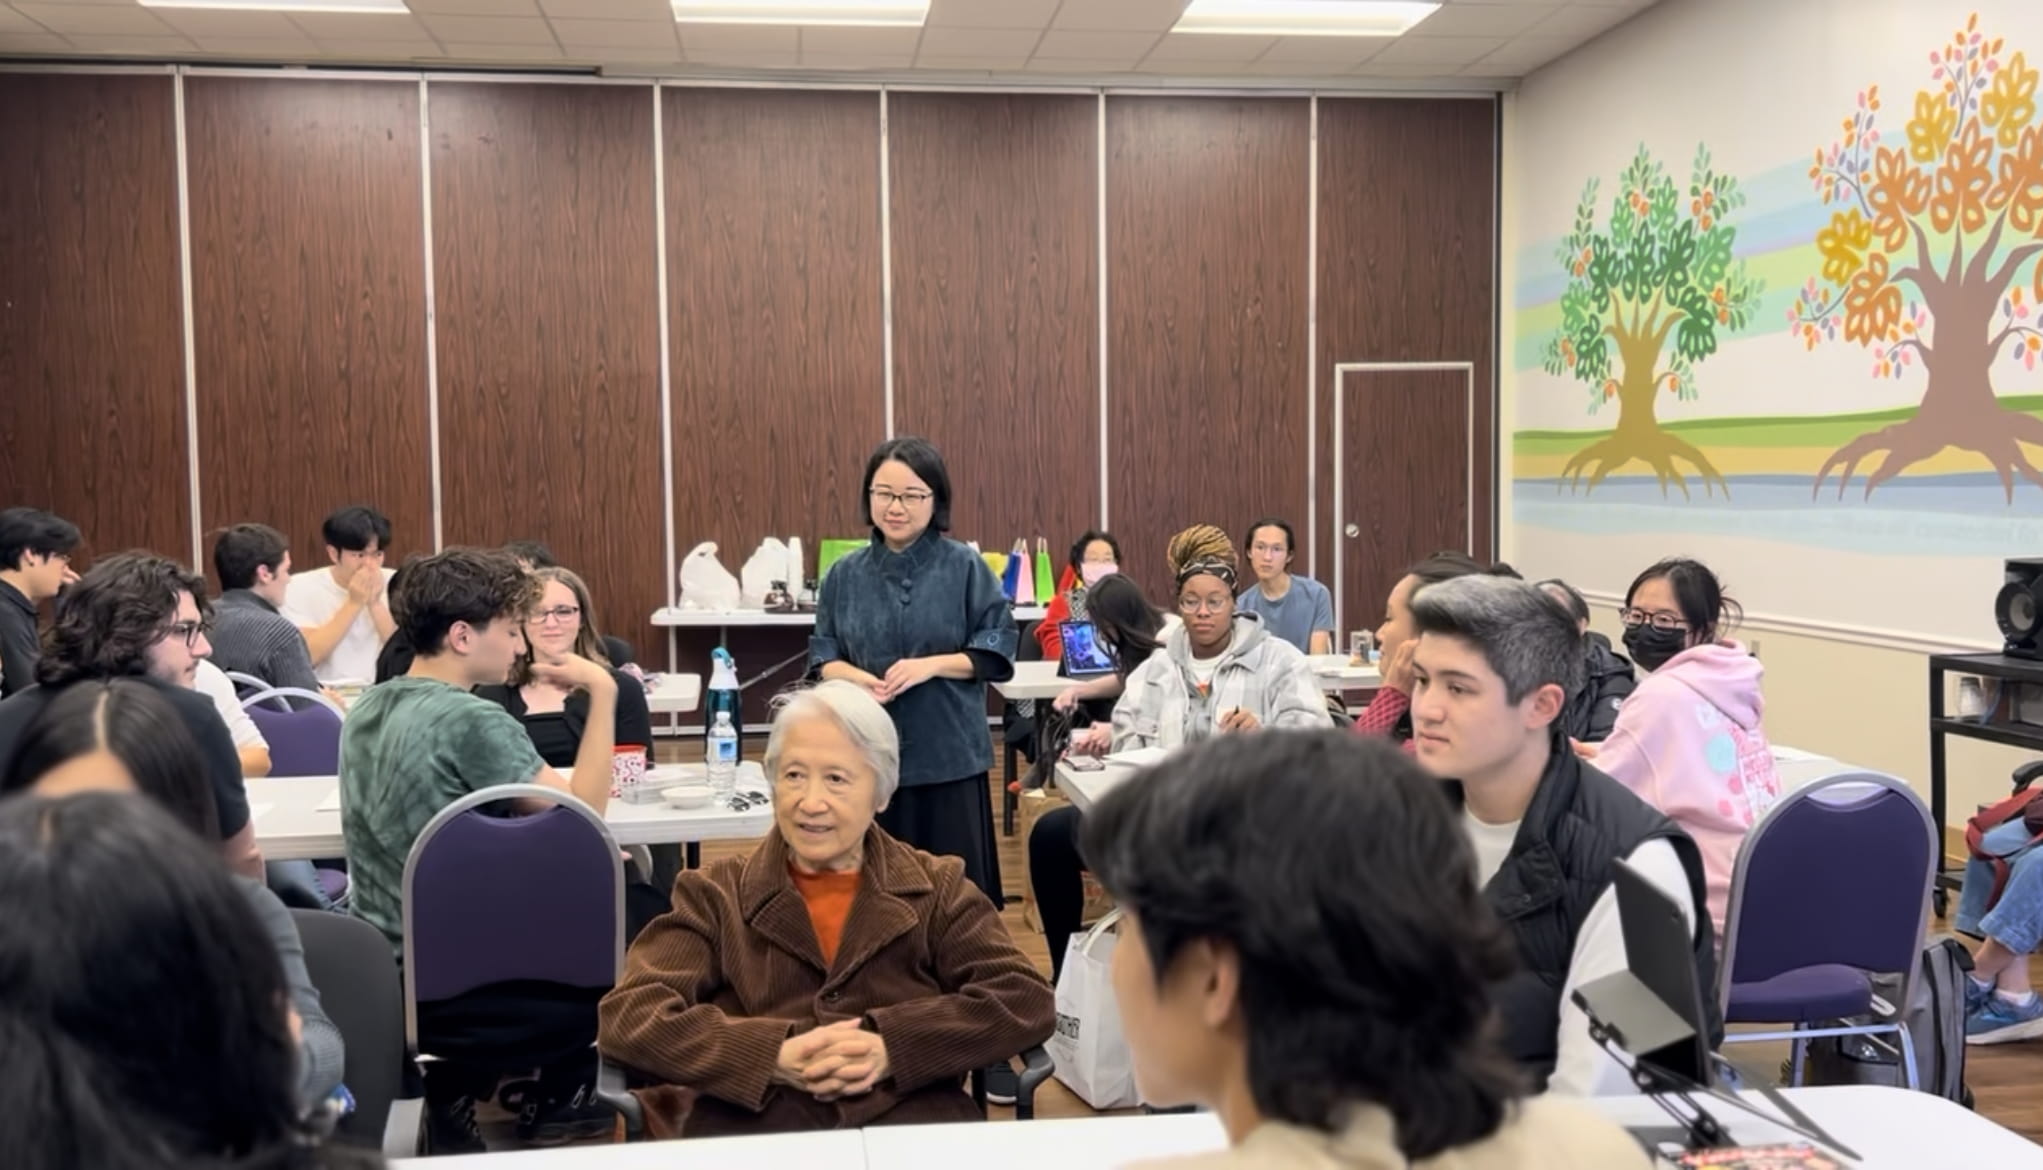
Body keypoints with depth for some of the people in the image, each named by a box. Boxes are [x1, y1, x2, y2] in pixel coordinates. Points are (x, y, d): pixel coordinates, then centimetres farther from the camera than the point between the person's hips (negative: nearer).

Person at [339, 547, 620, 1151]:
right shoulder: (472, 720, -22)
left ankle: (455, 1089, 20)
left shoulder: (367, 709, 6)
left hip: (375, 969, 9)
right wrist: (603, 692, -16)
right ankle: (551, 1105, 24)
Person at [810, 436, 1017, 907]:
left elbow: (997, 652, -3)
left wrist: (931, 665, -17)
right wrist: (860, 679, -13)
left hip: (949, 755, -2)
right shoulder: (846, 574, 5)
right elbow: (824, 657, 8)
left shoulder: (964, 567, -3)